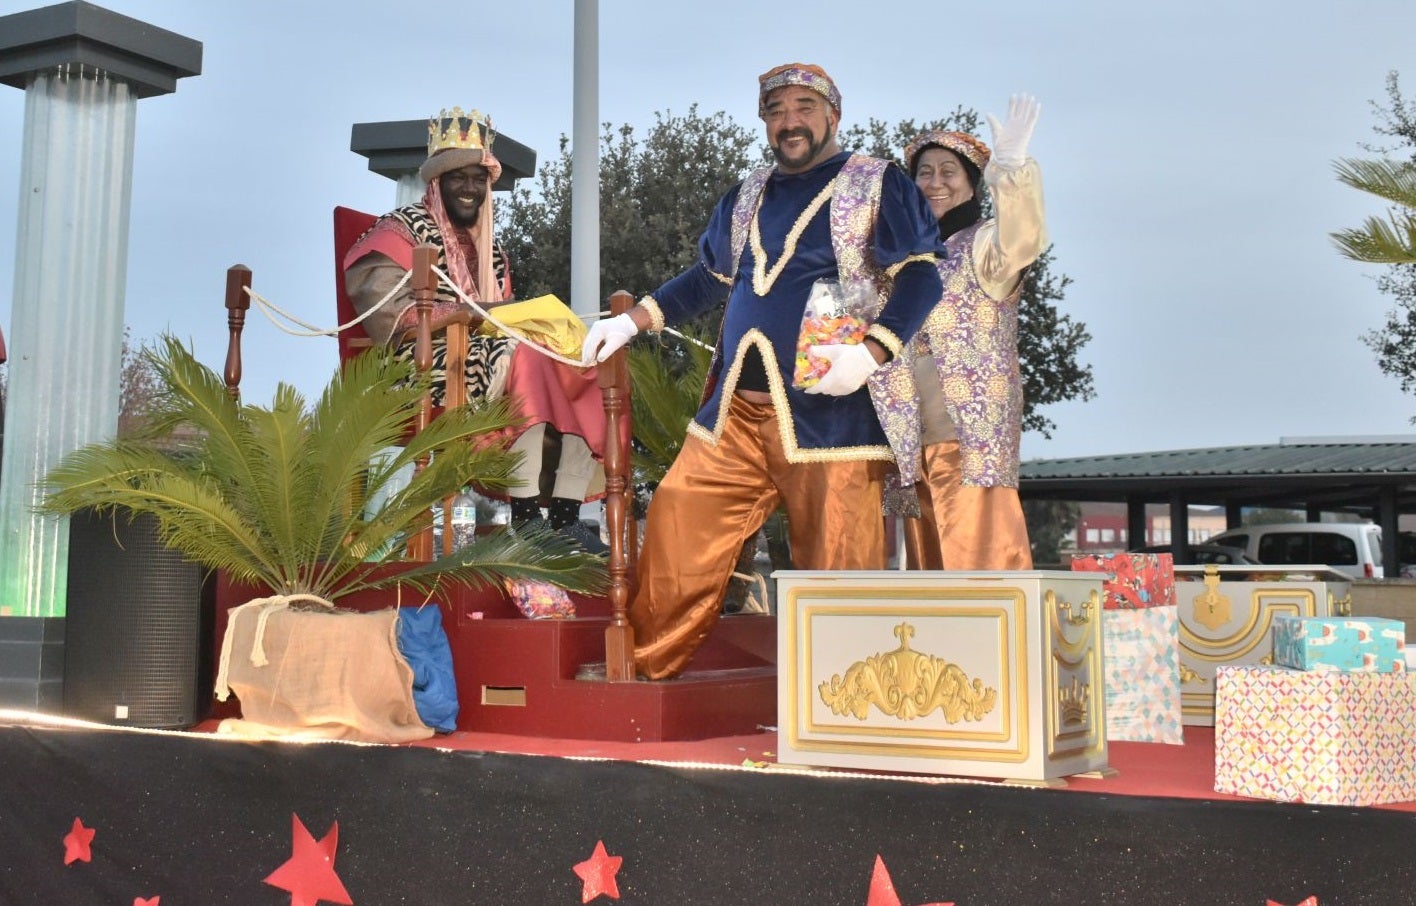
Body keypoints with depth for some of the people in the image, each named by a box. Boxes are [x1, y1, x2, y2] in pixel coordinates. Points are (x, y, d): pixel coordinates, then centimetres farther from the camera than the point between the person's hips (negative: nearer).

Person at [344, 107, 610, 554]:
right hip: (431, 368, -7)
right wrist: (473, 311, -20)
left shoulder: (489, 248, 24)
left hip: (493, 358, 7)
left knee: (589, 366, -16)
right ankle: (525, 517, -34)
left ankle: (566, 516, -24)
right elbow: (386, 315, -14)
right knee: (529, 354, -33)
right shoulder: (403, 229, 1)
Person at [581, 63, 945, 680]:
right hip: (736, 410, 6)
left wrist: (870, 354, -20)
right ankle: (644, 674, 18)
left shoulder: (877, 184, 2)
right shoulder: (747, 197, 19)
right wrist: (630, 322, 20)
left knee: (836, 568, -7)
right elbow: (711, 277, 29)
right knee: (675, 530, 5)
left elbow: (921, 278, -5)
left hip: (830, 412, -5)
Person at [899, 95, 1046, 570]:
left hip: (974, 423, -7)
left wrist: (1012, 168, -39)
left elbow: (1022, 239, -25)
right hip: (919, 432, 7)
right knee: (933, 560, 8)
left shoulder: (983, 242, -2)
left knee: (978, 552, -13)